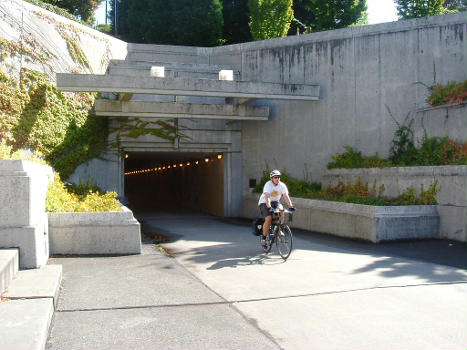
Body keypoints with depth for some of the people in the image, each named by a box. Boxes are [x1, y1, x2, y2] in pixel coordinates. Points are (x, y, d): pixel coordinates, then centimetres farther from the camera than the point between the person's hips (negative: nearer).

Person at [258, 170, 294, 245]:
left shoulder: (282, 185, -10)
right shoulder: (268, 184, -22)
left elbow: (286, 196, -18)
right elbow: (267, 197, -33)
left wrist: (291, 206, -30)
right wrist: (269, 207, -47)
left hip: (275, 202, 4)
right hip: (264, 203, -4)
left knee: (281, 210, -29)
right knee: (268, 219, -25)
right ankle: (264, 236, -6)